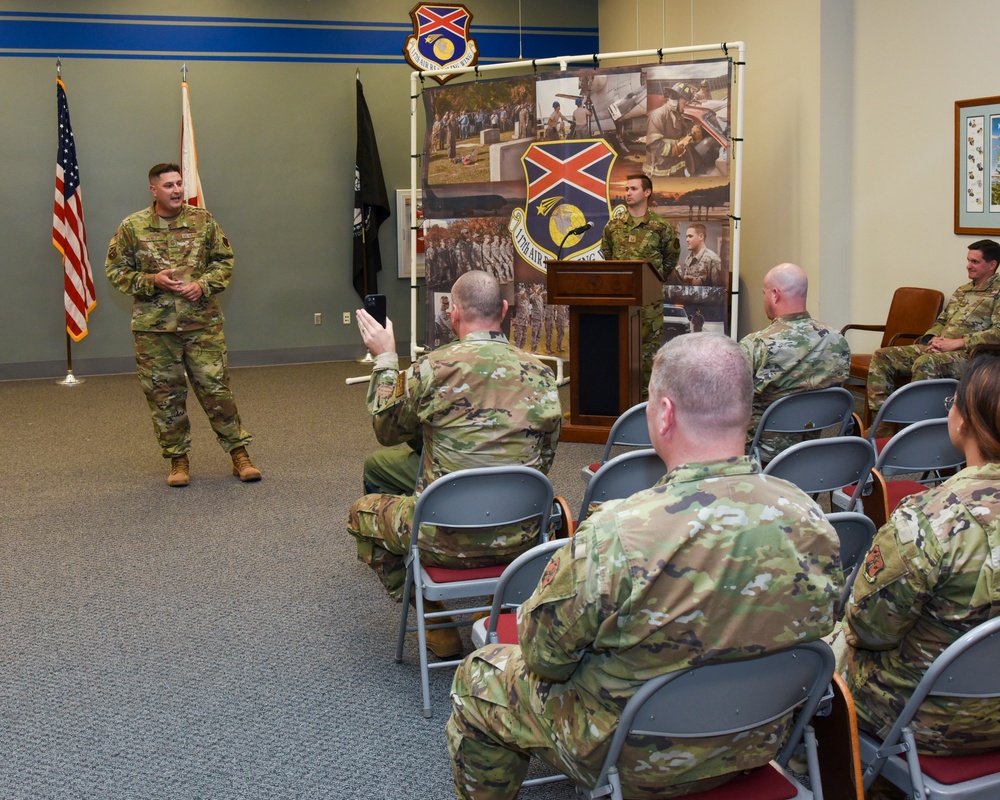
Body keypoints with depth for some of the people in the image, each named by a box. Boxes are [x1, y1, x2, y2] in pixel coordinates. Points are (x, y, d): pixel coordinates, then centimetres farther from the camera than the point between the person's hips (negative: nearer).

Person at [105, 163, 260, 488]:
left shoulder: (203, 221, 3)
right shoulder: (132, 227, 0)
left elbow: (224, 260, 10)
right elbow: (116, 270, 5)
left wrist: (203, 284, -8)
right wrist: (151, 281, -11)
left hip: (203, 323, 0)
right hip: (154, 327, 0)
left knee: (216, 389, 1)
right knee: (164, 395, 6)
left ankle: (239, 453, 11)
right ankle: (178, 459, 19)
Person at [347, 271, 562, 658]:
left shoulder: (431, 368, -12)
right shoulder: (540, 373, 0)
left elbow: (386, 429, 7)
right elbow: (544, 458, 11)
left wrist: (384, 360, 17)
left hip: (448, 539, -5)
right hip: (520, 538, 5)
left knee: (362, 513, 24)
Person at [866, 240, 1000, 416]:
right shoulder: (962, 291, 24)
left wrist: (957, 343, -17)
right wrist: (933, 339, 3)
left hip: (967, 354, -8)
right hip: (938, 348, 9)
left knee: (926, 363, -39)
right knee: (881, 356, -5)